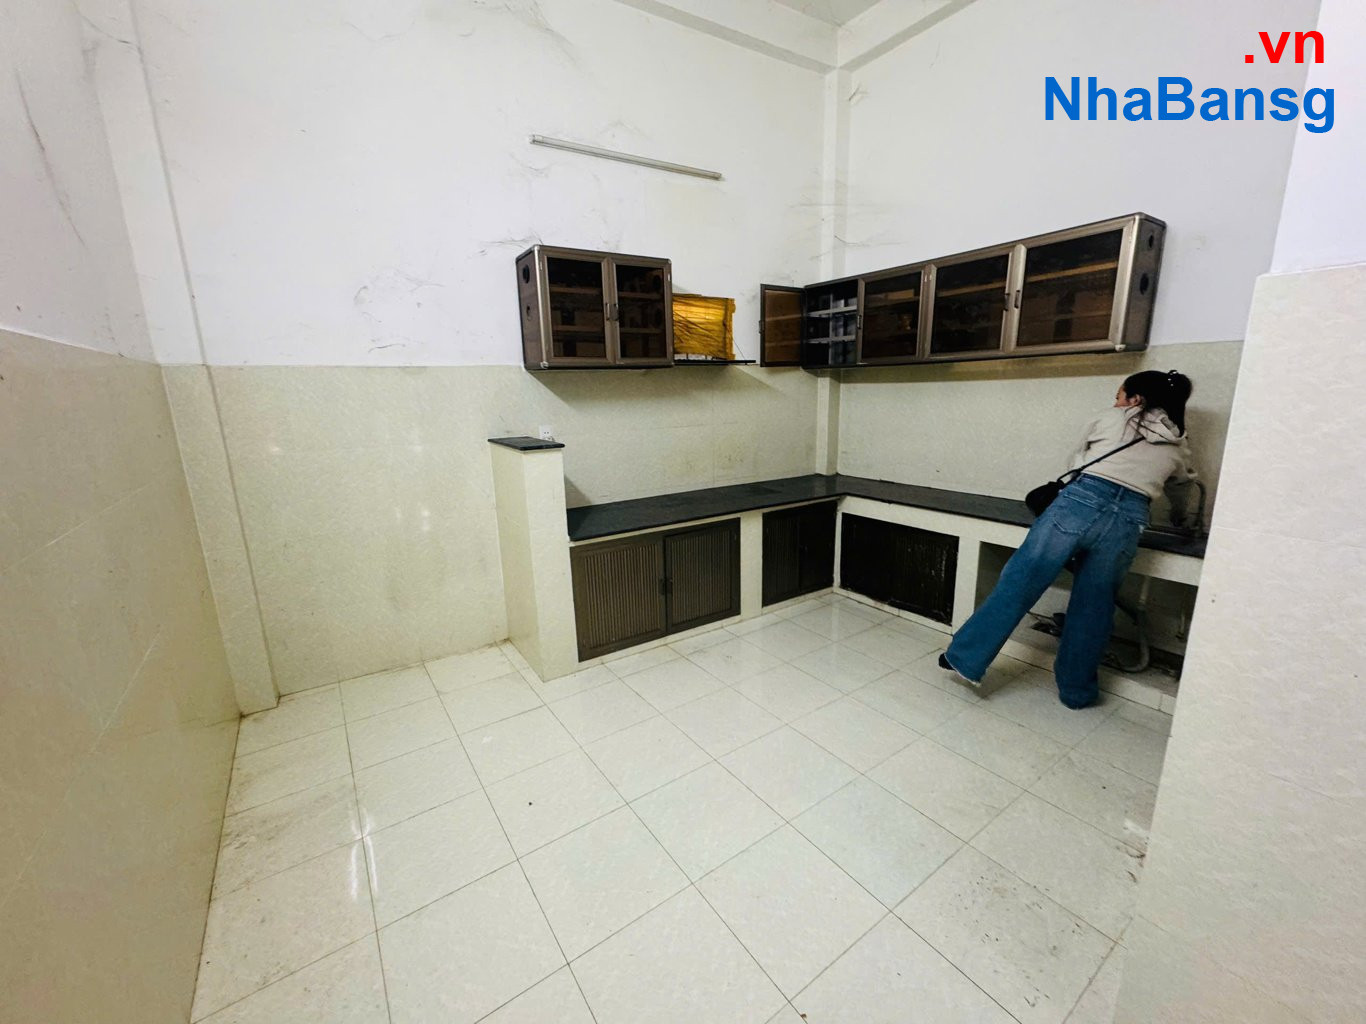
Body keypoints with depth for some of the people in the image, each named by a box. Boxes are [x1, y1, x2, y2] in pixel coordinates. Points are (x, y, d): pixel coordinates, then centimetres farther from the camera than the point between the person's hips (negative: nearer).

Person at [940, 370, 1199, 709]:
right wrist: (1177, 519, 62)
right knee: (1092, 608, 13)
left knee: (1020, 581, -2)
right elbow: (1182, 490, 41)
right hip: (1128, 520, 3)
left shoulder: (1111, 418, 19)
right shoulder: (1178, 445, 25)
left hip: (1081, 499, -3)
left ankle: (967, 659, 0)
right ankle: (1077, 689, 26)